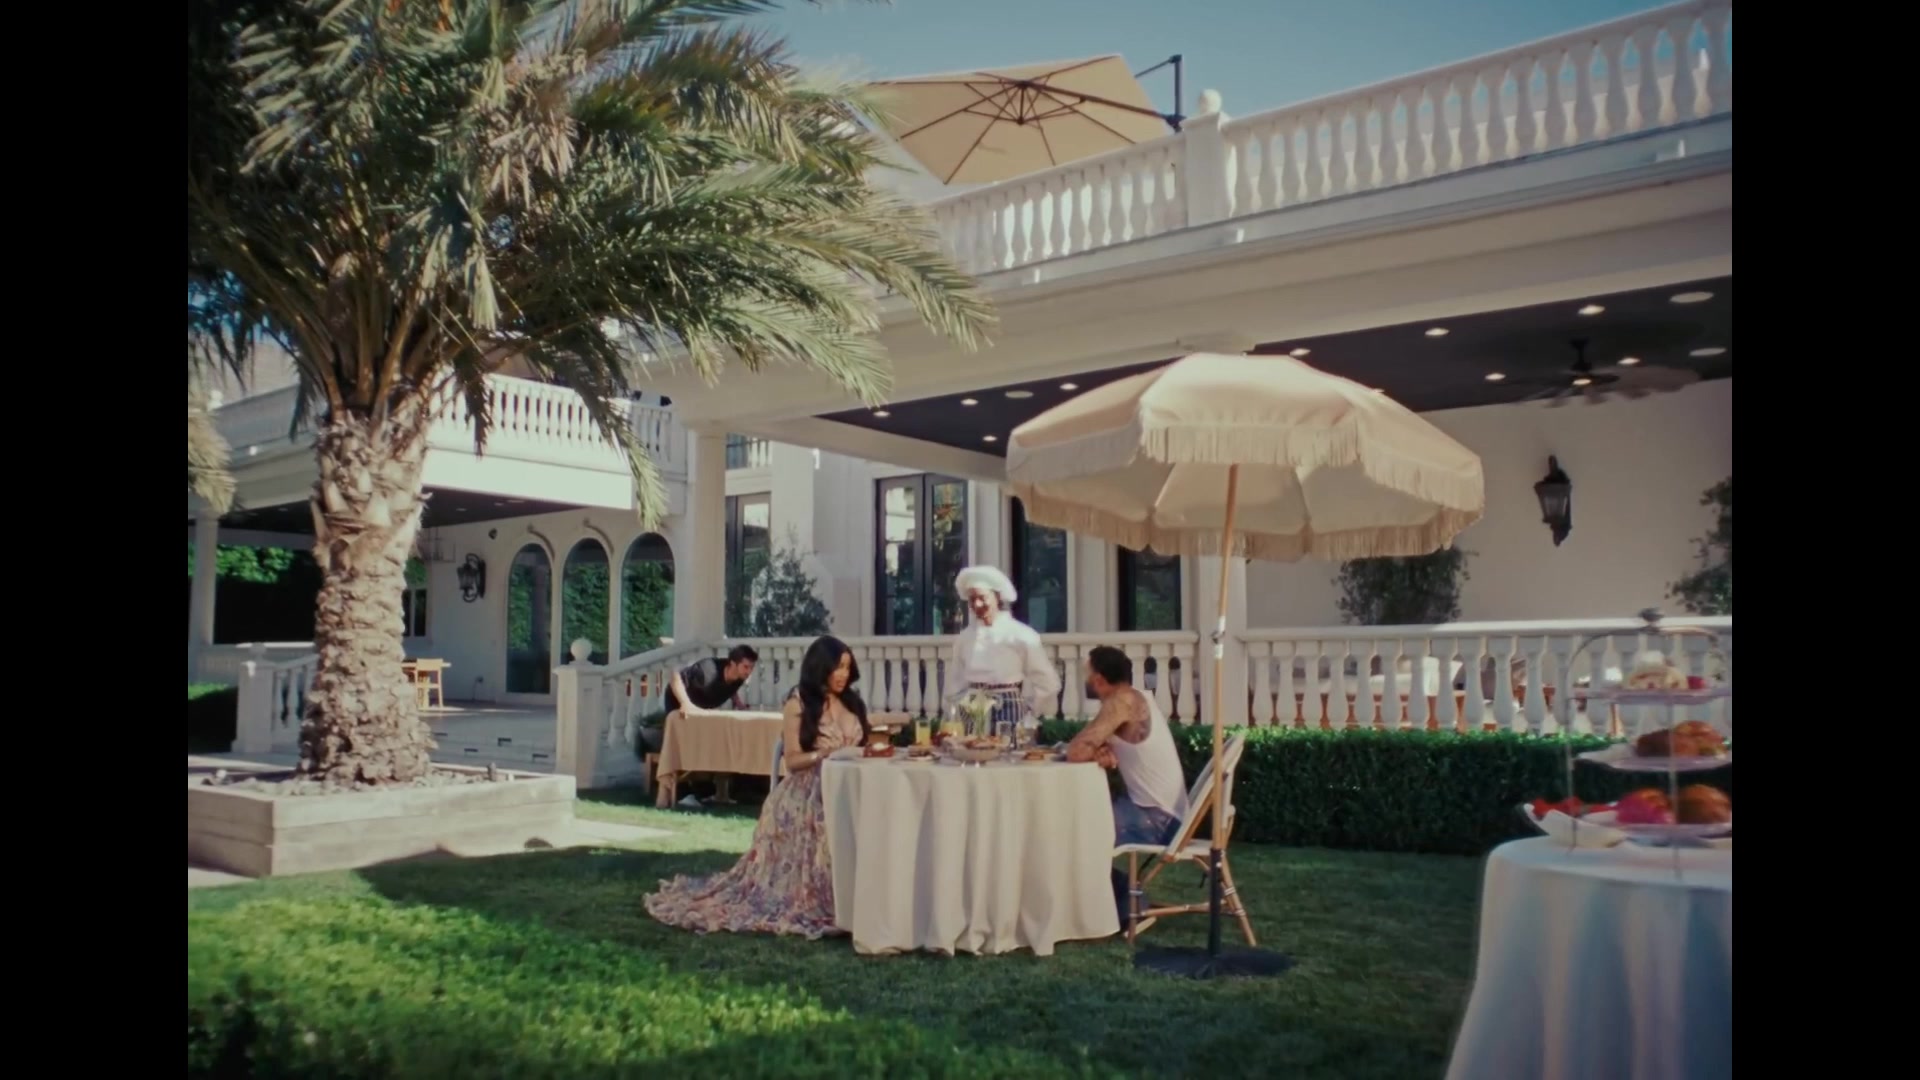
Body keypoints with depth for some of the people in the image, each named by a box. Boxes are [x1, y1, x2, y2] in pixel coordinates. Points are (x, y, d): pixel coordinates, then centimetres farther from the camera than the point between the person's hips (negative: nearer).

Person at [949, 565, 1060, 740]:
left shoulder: (1021, 635, -6)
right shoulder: (963, 639, 8)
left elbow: (1047, 682, -4)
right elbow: (959, 682, 14)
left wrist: (1027, 714, -2)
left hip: (1010, 714, -3)